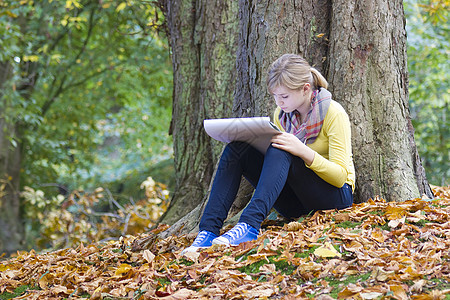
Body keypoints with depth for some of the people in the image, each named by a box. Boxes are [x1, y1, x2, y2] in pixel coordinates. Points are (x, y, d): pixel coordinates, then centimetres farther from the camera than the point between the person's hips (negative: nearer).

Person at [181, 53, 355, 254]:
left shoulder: (334, 114, -13)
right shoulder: (282, 113, 5)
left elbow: (341, 176, -17)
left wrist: (303, 151, -31)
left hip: (336, 195, -6)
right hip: (295, 203, 6)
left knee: (280, 153, -32)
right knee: (236, 150, -14)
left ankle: (250, 225, -47)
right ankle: (208, 230, -28)